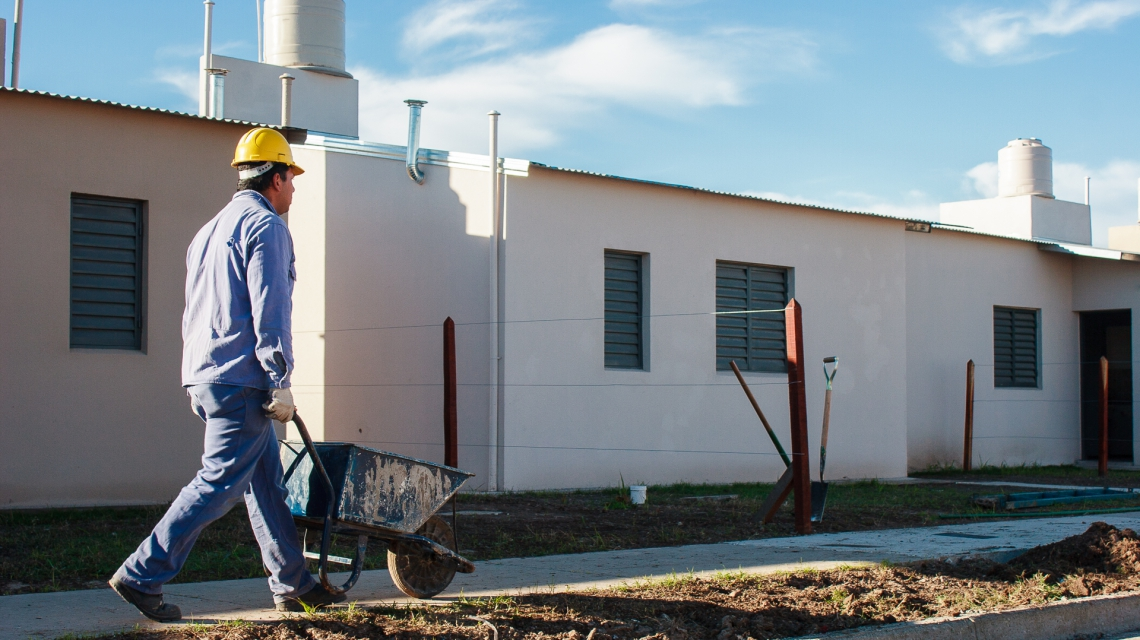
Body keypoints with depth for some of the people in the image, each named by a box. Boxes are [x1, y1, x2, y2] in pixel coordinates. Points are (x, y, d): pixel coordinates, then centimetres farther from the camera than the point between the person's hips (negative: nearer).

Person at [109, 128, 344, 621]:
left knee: (266, 481, 12)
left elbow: (193, 312, 24)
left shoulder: (209, 231, 21)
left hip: (203, 377, 10)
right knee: (219, 483, -7)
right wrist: (280, 383, -14)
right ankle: (142, 576, -7)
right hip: (242, 380, -10)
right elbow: (269, 312, -15)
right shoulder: (265, 226, -8)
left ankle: (293, 584, 17)